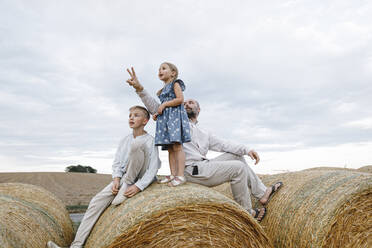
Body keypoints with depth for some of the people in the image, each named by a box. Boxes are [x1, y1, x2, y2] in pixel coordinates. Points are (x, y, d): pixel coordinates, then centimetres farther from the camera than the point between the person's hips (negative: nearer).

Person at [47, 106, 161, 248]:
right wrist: (116, 178, -12)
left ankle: (125, 189, -20)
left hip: (141, 179, -5)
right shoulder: (125, 140, 16)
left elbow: (153, 168, -13)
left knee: (137, 143, -28)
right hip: (123, 178, 5)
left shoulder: (150, 141, -3)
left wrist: (139, 186, -25)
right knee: (97, 201, -18)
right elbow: (117, 163, 9)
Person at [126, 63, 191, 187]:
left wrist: (164, 104, -8)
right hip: (164, 118, 8)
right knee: (170, 148, 2)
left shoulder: (175, 84, 5)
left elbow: (180, 99, -10)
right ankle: (173, 174, 3)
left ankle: (181, 175, -17)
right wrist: (156, 114, 5)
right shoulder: (161, 91, 27)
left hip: (175, 116, -8)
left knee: (177, 146, -15)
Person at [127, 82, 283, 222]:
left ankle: (262, 193, 11)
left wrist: (246, 149, 6)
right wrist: (140, 89, -10)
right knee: (238, 168, -15)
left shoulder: (205, 134, 27)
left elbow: (224, 145, 19)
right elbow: (155, 107, 3)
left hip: (205, 166, 7)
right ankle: (246, 212, -6)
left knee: (236, 156, 6)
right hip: (193, 170, -7)